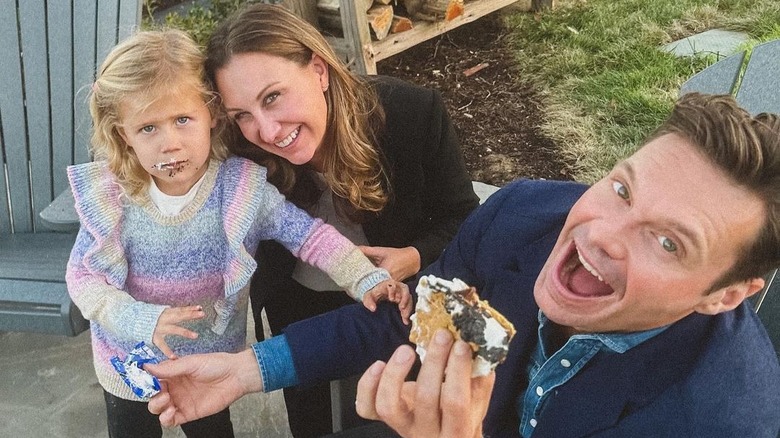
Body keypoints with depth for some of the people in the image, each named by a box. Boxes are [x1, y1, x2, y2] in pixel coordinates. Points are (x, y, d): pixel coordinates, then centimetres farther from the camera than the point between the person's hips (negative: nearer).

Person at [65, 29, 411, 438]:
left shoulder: (241, 189, -22)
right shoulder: (109, 196, -19)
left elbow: (311, 235, -17)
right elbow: (82, 277, -14)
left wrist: (368, 280, -30)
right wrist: (142, 320, -30)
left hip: (213, 369, 0)